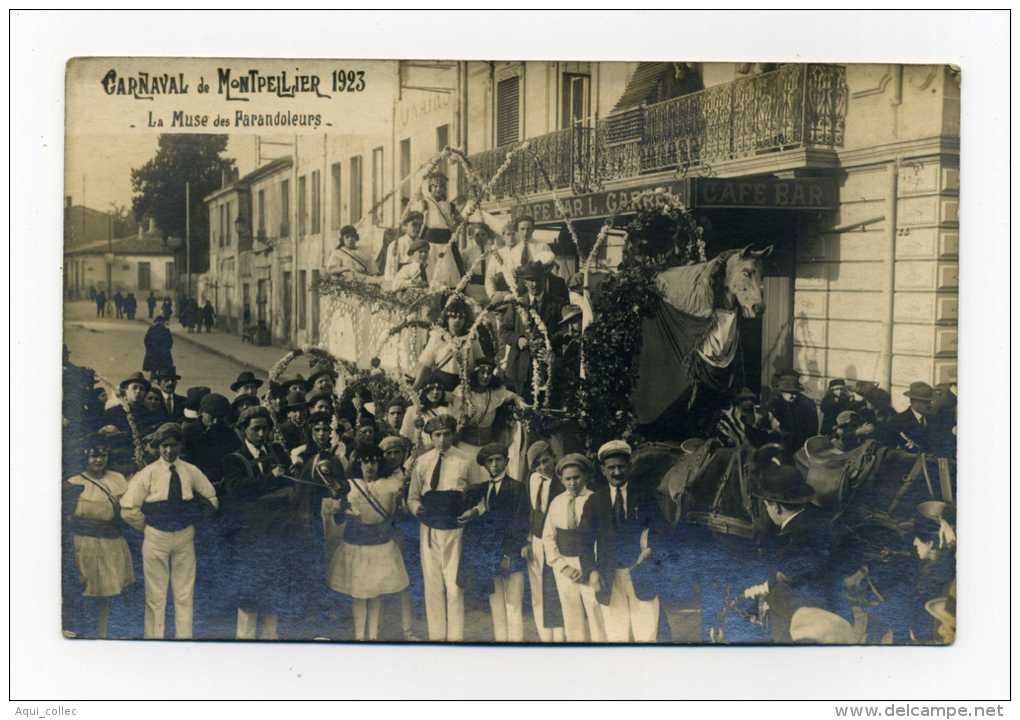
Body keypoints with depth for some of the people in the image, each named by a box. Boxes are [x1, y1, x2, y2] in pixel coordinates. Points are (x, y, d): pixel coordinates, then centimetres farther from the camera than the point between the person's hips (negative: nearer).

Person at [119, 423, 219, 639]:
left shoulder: (191, 472, 4)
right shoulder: (148, 473, -4)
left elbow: (212, 498, 17)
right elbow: (129, 509, -4)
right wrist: (149, 527, 0)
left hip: (185, 537, 3)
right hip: (156, 539, -2)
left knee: (184, 595, 7)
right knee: (155, 596, 2)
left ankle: (184, 637, 14)